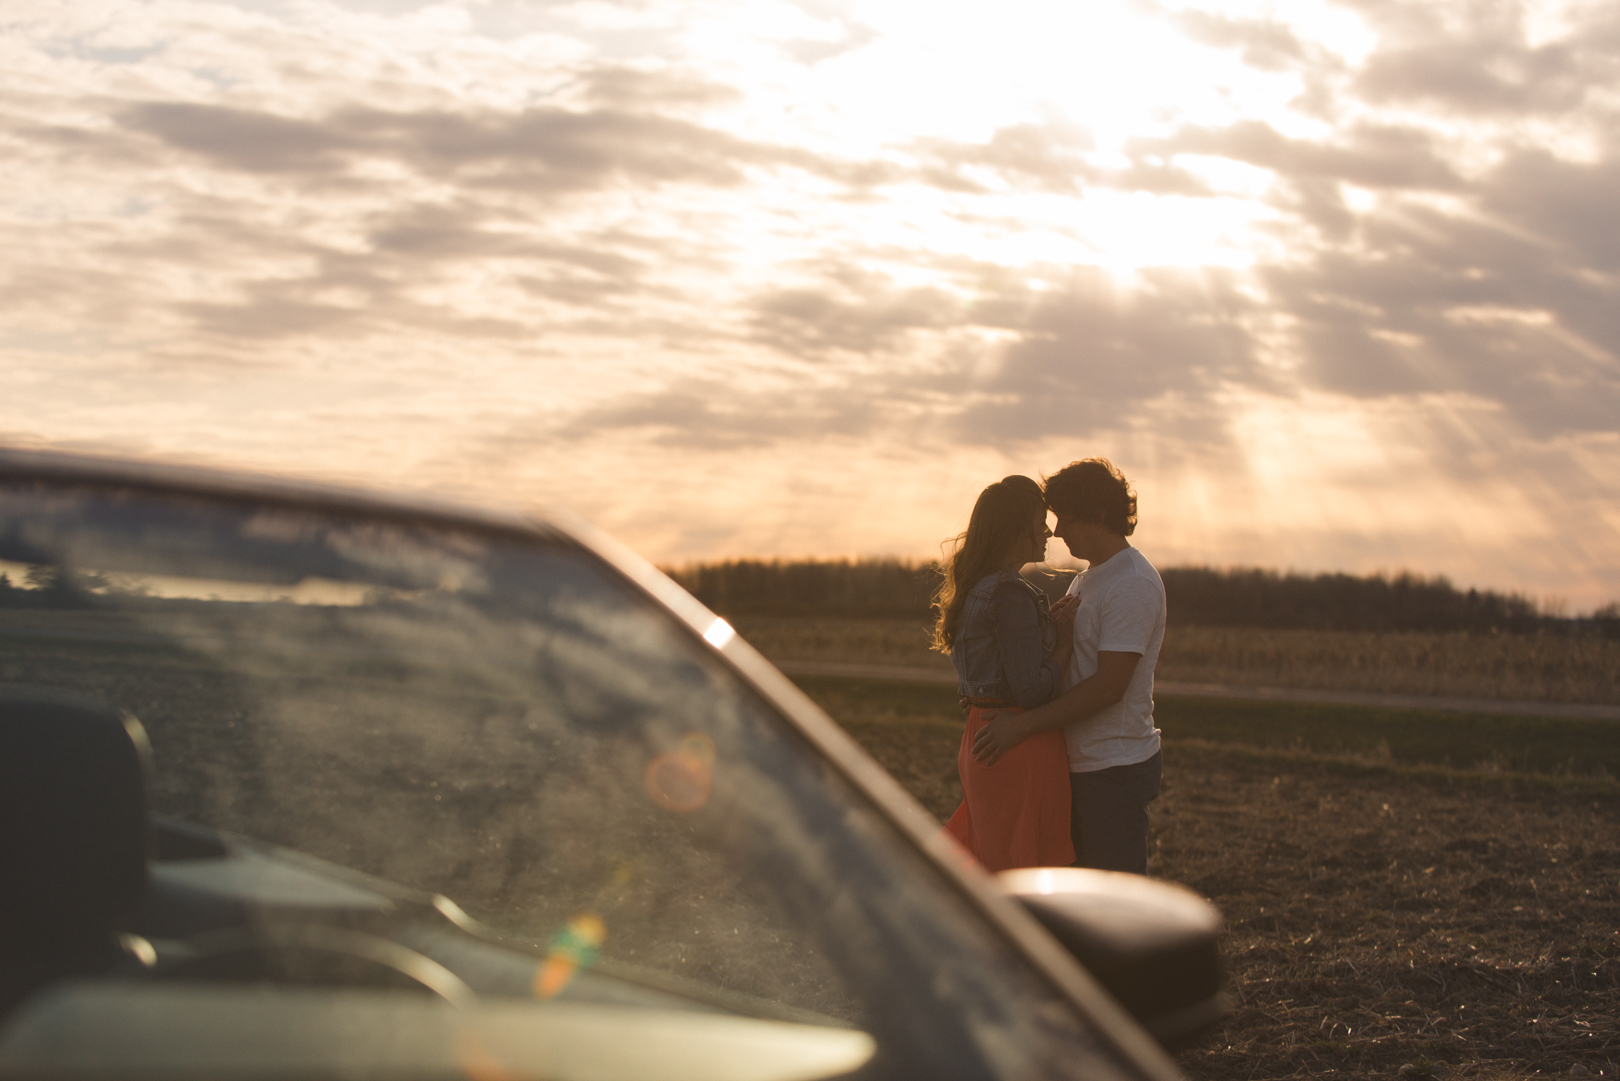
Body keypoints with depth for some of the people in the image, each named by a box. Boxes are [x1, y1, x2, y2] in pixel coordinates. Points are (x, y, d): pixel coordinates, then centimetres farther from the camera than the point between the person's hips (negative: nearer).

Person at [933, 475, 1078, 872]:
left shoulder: (978, 587, 13)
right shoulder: (1010, 594, -17)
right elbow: (1031, 690, -21)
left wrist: (1053, 625, 10)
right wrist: (1066, 642, -8)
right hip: (1021, 748, -10)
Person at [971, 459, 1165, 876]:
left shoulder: (1132, 584, -16)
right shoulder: (1086, 578, 16)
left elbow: (1109, 686, -21)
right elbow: (1066, 664, 19)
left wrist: (1023, 724, -20)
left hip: (1116, 769, -10)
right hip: (1085, 764, 10)